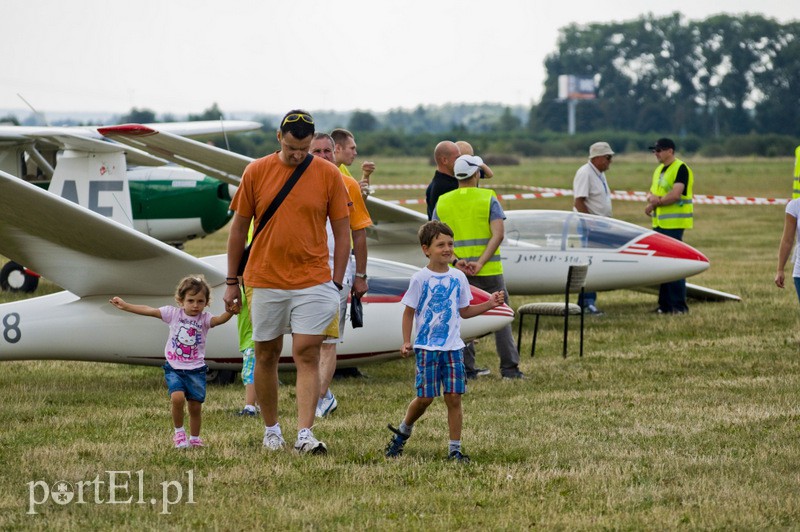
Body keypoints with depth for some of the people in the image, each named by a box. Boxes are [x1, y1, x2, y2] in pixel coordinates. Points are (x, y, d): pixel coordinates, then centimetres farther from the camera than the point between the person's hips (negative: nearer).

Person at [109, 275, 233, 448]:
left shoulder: (204, 319, -2)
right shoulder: (173, 314, 0)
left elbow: (220, 319, -22)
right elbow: (148, 311, -1)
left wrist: (231, 310, -42)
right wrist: (125, 306, -3)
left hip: (196, 370, 1)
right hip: (174, 368, -1)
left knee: (195, 406, 4)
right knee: (177, 397, -22)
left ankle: (194, 438, 27)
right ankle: (179, 432, 0)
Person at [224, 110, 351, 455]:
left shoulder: (328, 175, -1)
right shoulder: (256, 172, 0)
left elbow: (342, 232, 4)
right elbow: (239, 228, 7)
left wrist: (336, 283, -1)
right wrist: (232, 281, 8)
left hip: (312, 282, -1)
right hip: (266, 280, 1)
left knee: (306, 355, -9)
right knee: (266, 355, 9)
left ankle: (305, 435, -13)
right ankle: (271, 430, 23)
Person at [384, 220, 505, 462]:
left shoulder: (458, 277, 7)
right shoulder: (420, 279, -5)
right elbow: (409, 312, 0)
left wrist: (490, 304, 3)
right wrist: (407, 342, -8)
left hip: (453, 347, 3)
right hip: (427, 347, -3)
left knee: (454, 397, -1)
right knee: (425, 397, -2)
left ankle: (455, 449, 4)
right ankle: (403, 431, 24)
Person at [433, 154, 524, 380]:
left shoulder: (442, 203, 6)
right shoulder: (488, 198, -4)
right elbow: (498, 234, -15)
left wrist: (456, 260, -10)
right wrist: (481, 262, -18)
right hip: (489, 271, -2)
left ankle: (467, 368, 7)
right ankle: (509, 368, 4)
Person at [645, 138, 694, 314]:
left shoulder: (681, 169, -10)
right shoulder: (659, 170, 19)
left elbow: (675, 194, -20)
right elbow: (651, 193, 18)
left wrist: (654, 204, -9)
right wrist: (651, 197, -6)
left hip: (674, 224, -9)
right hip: (659, 223, 9)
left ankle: (679, 305, -9)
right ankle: (665, 304, 13)